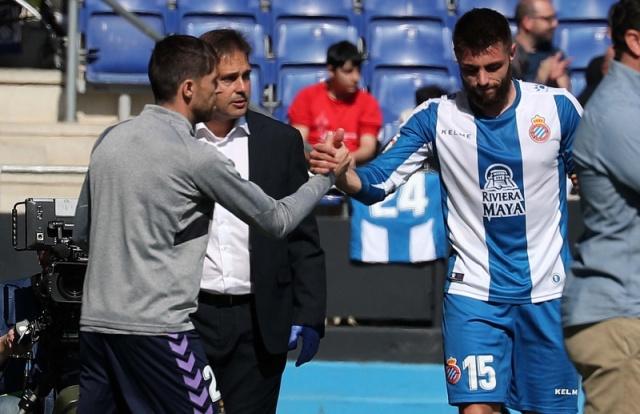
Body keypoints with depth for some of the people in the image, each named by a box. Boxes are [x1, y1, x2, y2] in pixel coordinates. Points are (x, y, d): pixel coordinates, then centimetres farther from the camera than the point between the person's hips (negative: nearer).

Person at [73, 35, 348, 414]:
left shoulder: (109, 140, 9)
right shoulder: (196, 157, -10)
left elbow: (81, 234, 18)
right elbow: (277, 220, 0)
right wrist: (325, 176, 14)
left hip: (95, 323, 7)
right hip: (156, 329, -7)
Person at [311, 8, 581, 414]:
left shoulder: (559, 107, -6)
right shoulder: (436, 117, -5)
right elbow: (378, 181, -7)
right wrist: (340, 173, -30)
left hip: (547, 292, 1)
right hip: (473, 292, 0)